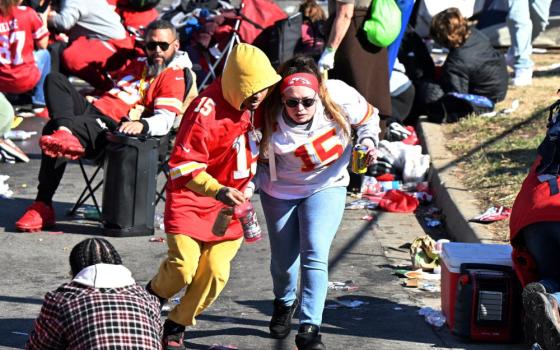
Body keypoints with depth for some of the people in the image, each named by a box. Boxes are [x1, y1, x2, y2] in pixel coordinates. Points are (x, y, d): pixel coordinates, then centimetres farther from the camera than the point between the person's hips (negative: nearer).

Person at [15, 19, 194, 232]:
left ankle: (43, 207, -33)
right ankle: (65, 132, -34)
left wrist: (141, 124, -38)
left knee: (52, 129, -31)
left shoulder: (174, 76, -1)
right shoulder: (138, 64, 28)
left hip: (109, 127, -9)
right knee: (55, 79, -8)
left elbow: (164, 121, -17)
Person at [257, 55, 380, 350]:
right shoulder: (270, 120, -28)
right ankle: (284, 303, 48)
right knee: (283, 259, 14)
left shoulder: (340, 97, -26)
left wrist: (368, 142, -21)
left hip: (326, 186, -1)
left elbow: (368, 117, -6)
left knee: (315, 255, -18)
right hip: (280, 191, 1)